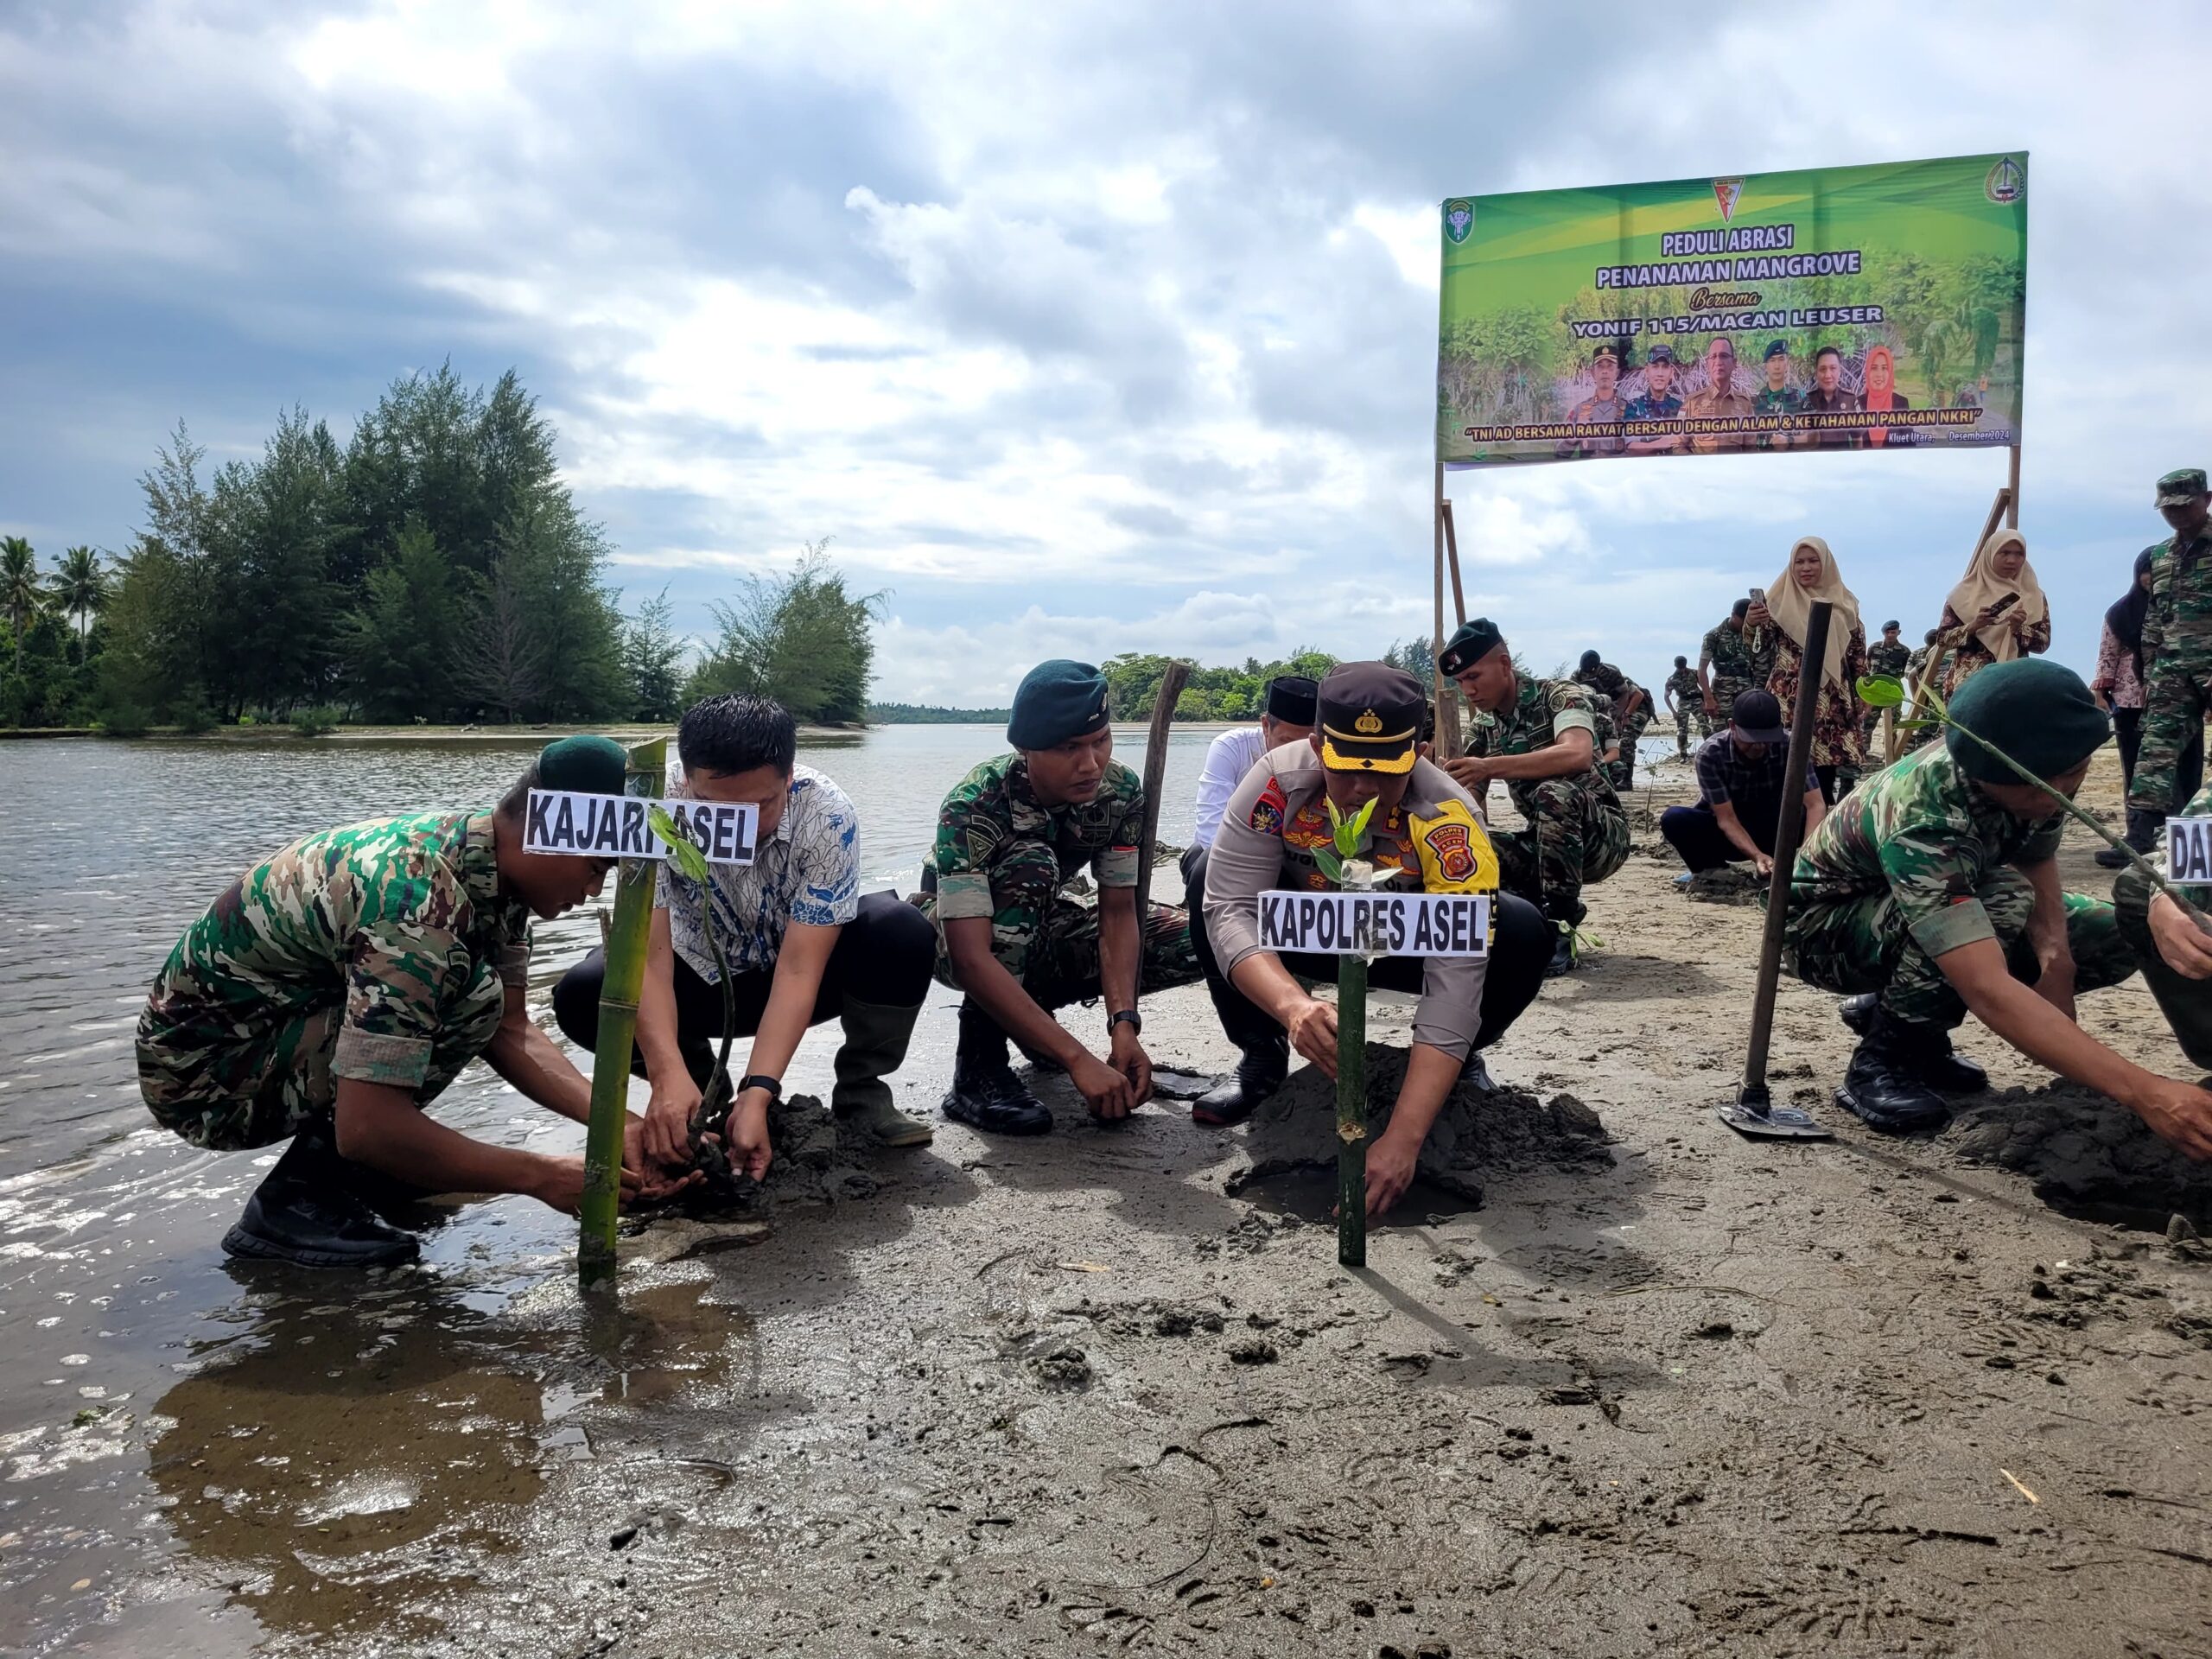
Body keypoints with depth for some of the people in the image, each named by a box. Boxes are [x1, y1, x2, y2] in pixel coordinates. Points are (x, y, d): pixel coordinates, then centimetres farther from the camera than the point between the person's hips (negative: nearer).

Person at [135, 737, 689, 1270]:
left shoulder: (491, 866, -4)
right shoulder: (420, 905, -33)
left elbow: (509, 1030, 0)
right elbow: (366, 1127, -35)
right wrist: (542, 1176, -28)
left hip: (270, 1018, 9)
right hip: (201, 1069, -9)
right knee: (469, 998, -25)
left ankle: (346, 1168, 10)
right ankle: (295, 1202, -13)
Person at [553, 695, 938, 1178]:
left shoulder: (826, 816, -30)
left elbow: (798, 969, -33)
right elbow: (649, 954, -33)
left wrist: (757, 1094, -43)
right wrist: (669, 1075, -49)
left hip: (810, 974, -1)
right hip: (702, 977, 1)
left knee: (902, 932, -31)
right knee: (581, 996, -26)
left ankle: (861, 1095, -7)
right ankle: (708, 1093, 1)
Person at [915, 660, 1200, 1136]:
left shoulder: (1122, 791, -20)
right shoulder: (972, 807, -34)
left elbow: (1118, 913, -17)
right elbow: (971, 958, -42)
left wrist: (1124, 1025, -33)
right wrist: (1078, 1059, -46)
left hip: (1040, 931, 5)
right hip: (954, 934, -5)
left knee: (1192, 940, -14)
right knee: (1030, 865, -37)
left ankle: (1031, 1005, 5)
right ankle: (979, 1069, -27)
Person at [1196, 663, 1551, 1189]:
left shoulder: (1450, 822, -35)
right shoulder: (1278, 783, -31)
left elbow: (1456, 984, -40)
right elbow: (1231, 911, -35)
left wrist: (1403, 1139, -49)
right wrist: (1292, 1006, -57)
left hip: (1409, 945, -1)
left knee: (1523, 936, -31)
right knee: (1208, 874, -29)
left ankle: (1461, 1063, 2)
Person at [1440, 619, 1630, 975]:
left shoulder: (1559, 696, -12)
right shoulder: (1483, 733, 7)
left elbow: (1578, 755, -34)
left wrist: (1490, 767, -41)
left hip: (1602, 836, -6)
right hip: (1544, 842, 6)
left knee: (1554, 793, -37)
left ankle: (1557, 932, -30)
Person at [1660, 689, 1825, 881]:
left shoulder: (1789, 745, -23)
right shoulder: (1710, 753, -27)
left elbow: (1816, 805, -27)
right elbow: (1726, 819, -27)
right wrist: (1757, 856, -44)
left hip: (1769, 832, 1)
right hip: (1726, 833, -1)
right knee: (1674, 818, -32)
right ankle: (1713, 869, -4)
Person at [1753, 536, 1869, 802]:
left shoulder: (1844, 603, 11)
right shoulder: (1780, 602, 4)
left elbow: (1857, 652, 15)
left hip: (1832, 701, 2)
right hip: (1789, 699, -2)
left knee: (1825, 771, -1)